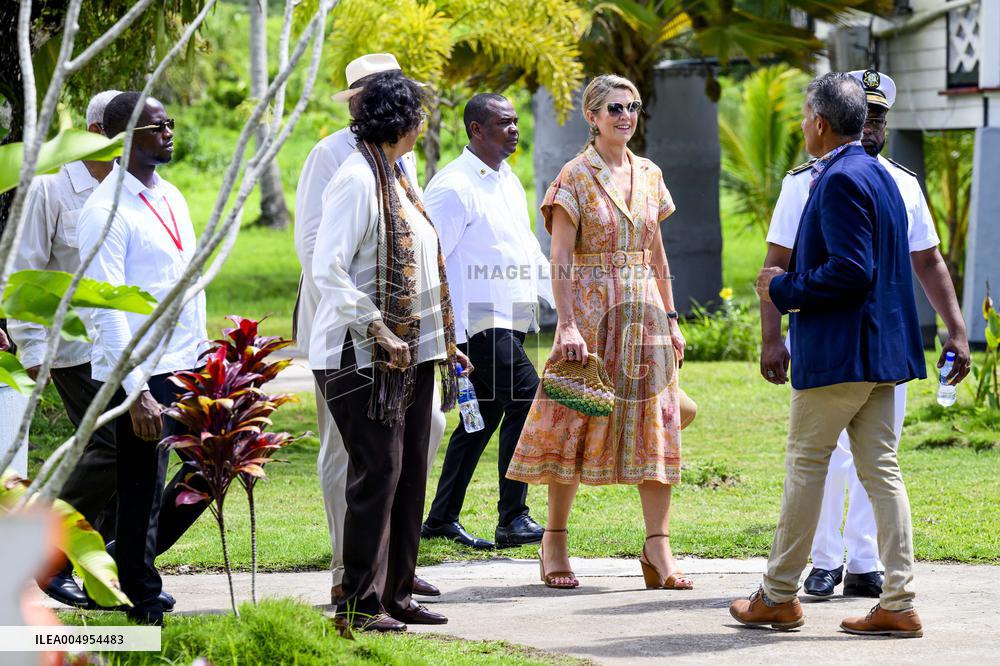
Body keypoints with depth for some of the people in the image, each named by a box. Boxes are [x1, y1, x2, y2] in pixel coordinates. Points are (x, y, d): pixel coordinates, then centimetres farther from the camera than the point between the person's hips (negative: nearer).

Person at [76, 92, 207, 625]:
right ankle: (142, 598, 15)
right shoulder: (106, 211, -13)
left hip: (190, 366, 8)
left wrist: (202, 357, 16)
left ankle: (133, 559, 25)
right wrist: (137, 393, -23)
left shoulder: (171, 197, 13)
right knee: (142, 492, 0)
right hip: (140, 376, -8)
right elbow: (106, 309, -18)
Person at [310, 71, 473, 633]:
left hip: (411, 353, 9)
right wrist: (378, 332, -21)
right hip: (362, 355, -9)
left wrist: (443, 342, 18)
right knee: (377, 474, -8)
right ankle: (360, 604, -3)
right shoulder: (357, 179, -13)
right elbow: (329, 270, -19)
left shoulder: (395, 178, 16)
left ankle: (396, 594, 17)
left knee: (410, 474, 10)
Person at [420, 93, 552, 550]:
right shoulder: (454, 187, -11)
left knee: (484, 415, 12)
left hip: (510, 320, 9)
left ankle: (442, 519, 20)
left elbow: (530, 253, 25)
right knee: (526, 397, -18)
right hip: (479, 320, -9)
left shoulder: (509, 182, 17)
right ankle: (512, 520, -16)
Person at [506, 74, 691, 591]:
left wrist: (671, 319, 12)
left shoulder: (649, 175, 11)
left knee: (653, 427, 0)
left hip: (645, 313, 5)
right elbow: (560, 261, -9)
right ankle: (554, 541, 11)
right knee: (577, 424, -1)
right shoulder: (576, 178, -5)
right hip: (591, 312, -5)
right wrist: (568, 326, -18)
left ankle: (658, 548, 0)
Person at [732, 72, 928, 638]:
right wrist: (792, 286, 18)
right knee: (881, 469, 6)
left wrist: (785, 290, -12)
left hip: (838, 351, -9)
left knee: (806, 463, 1)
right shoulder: (880, 175, 15)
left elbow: (851, 270, -23)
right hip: (882, 349, 9)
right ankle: (899, 604, 2)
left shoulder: (840, 180, -15)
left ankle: (779, 596, 8)